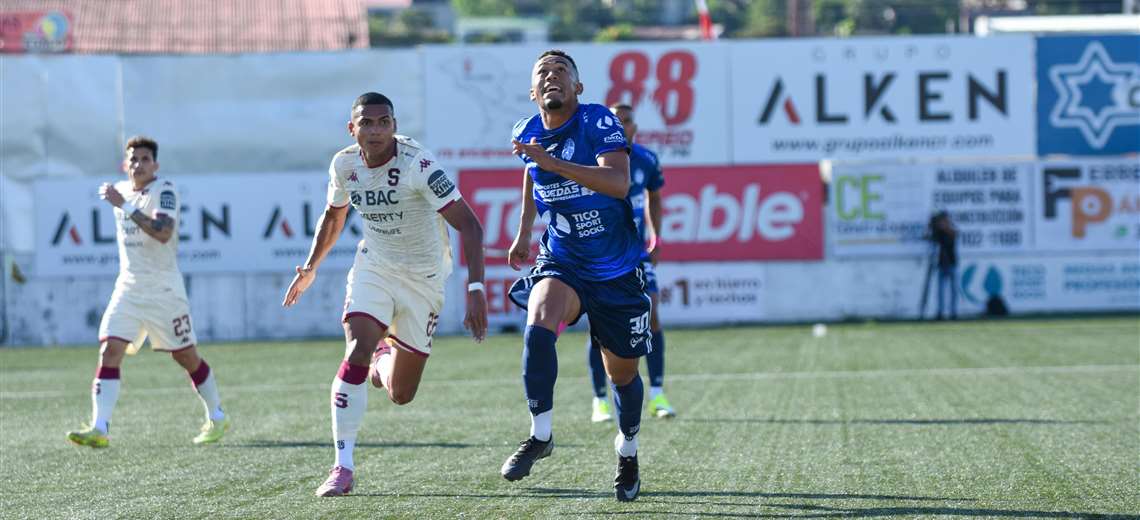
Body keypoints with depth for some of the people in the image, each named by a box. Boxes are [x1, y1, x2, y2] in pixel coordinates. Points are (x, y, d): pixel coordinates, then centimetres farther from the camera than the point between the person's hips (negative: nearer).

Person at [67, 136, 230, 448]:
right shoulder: (120, 190, 9)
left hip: (164, 291, -5)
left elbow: (163, 234, -30)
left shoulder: (164, 190, -13)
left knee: (186, 357, 7)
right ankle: (99, 429, -19)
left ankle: (217, 419, 28)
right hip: (128, 290, 5)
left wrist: (124, 206, -33)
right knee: (109, 352, -13)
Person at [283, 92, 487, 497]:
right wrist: (310, 267, 17)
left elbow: (468, 225, -28)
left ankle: (387, 354, 43)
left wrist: (475, 289, -37)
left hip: (424, 277, -2)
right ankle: (343, 468, -17)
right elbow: (334, 216, 14)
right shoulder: (344, 165, -9)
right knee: (356, 355, -22)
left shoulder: (417, 164, -26)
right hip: (374, 268, 3)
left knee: (400, 395, 4)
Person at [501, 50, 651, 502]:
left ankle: (627, 455, 38)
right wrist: (524, 234, 19)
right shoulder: (527, 133, -2)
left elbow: (618, 182, -34)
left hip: (617, 271, -2)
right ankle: (540, 435, -21)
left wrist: (553, 162, -40)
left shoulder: (598, 121, -17)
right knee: (538, 326, -30)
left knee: (622, 372, 11)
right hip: (560, 264, 2)